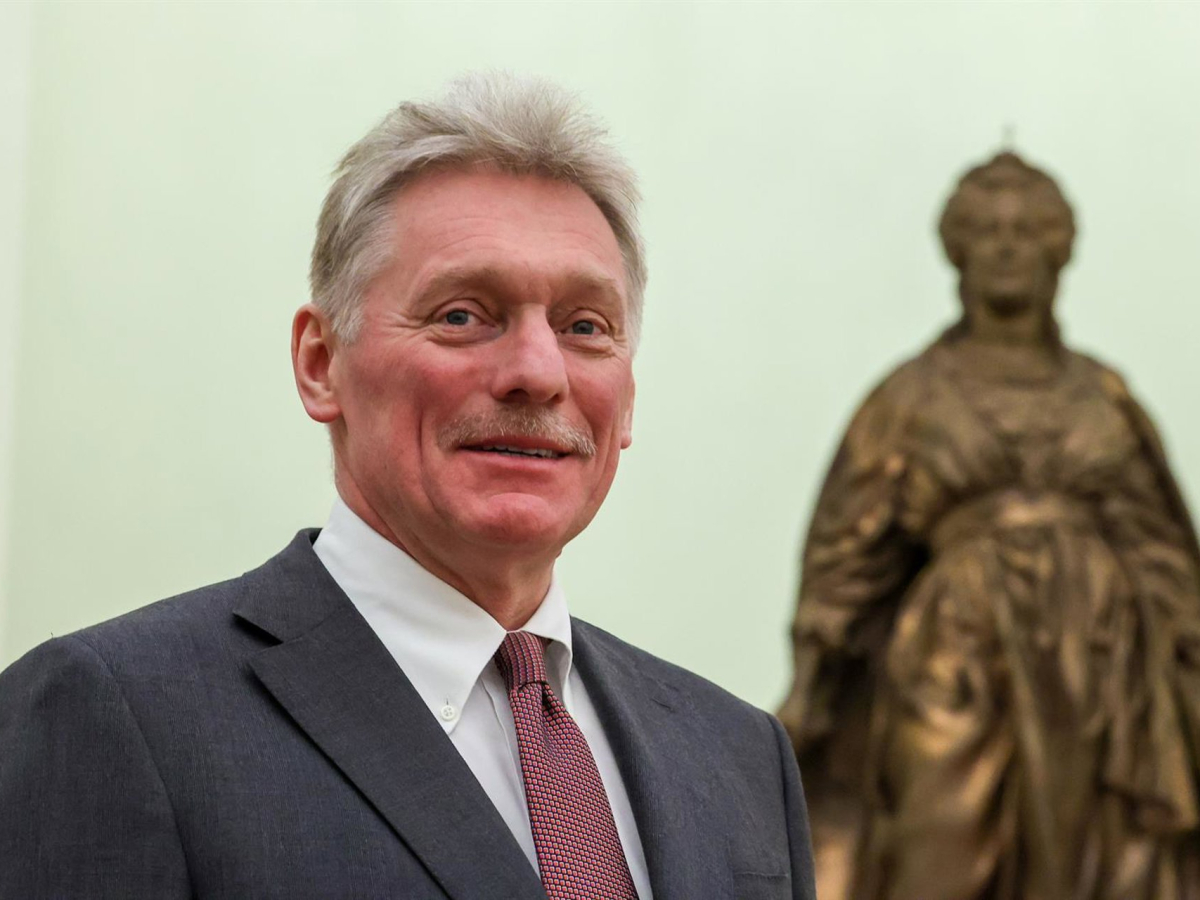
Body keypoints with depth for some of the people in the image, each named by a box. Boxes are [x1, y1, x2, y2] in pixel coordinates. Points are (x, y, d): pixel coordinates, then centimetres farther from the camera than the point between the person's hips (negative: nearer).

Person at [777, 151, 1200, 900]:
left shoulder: (1103, 396, 14)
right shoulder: (912, 397, 8)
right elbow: (846, 546, 5)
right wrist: (809, 683, -4)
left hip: (1098, 672, 2)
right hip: (965, 672, -2)